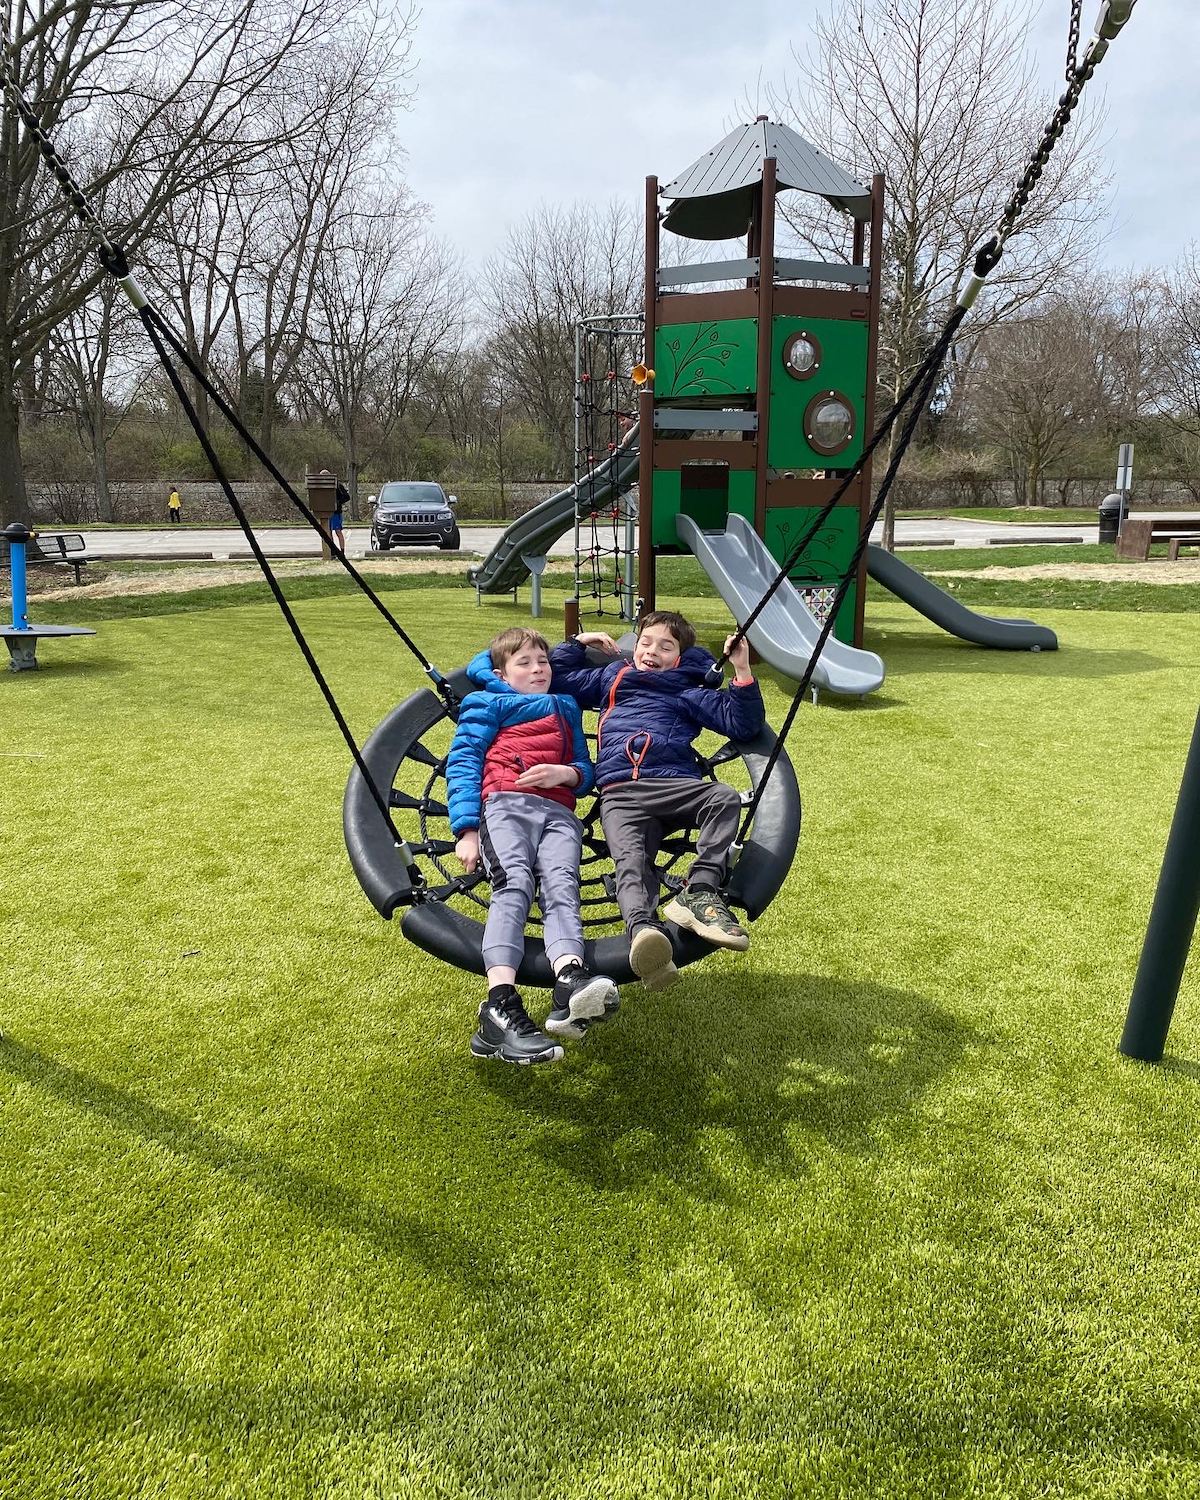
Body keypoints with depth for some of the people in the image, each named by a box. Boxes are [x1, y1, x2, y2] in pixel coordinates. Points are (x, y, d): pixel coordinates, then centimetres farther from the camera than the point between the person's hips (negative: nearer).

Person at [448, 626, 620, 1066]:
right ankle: (500, 1005, -49)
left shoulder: (567, 708, 36)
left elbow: (586, 770, 30)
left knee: (561, 884, -28)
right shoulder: (488, 705, 24)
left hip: (559, 813, 3)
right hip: (506, 804, -3)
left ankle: (569, 981, -56)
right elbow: (462, 762, 12)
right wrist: (466, 829, -4)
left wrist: (566, 773, 3)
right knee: (515, 883, -31)